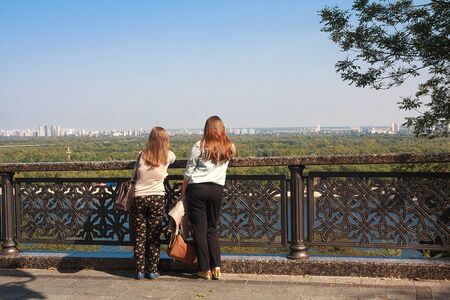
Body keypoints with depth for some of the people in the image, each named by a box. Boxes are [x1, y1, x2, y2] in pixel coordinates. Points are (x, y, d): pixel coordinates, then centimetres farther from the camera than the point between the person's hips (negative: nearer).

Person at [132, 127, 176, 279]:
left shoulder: (142, 155, -3)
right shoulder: (168, 156, -2)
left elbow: (136, 174, 9)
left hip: (139, 198, 1)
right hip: (157, 198, 0)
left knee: (139, 236, 7)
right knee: (154, 237, 6)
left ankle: (140, 270, 10)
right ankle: (152, 271, 9)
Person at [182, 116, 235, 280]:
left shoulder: (199, 146, -4)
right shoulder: (229, 148, 6)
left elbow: (188, 171, -1)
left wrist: (183, 190, 10)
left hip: (197, 188, -3)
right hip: (217, 189, 3)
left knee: (199, 229, 4)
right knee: (212, 228, 15)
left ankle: (205, 269, 6)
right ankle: (216, 267, 6)